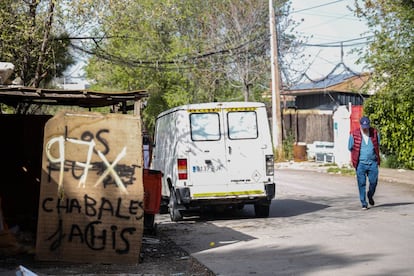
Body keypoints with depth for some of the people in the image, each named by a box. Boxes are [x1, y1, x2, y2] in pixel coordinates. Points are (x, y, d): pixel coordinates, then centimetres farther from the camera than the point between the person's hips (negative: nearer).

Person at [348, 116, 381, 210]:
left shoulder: (375, 133, 2)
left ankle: (370, 196, 32)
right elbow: (350, 148, 7)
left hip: (373, 163, 2)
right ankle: (364, 203, 7)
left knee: (373, 182, 2)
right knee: (361, 184, -2)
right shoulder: (354, 134, -6)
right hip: (360, 163, -2)